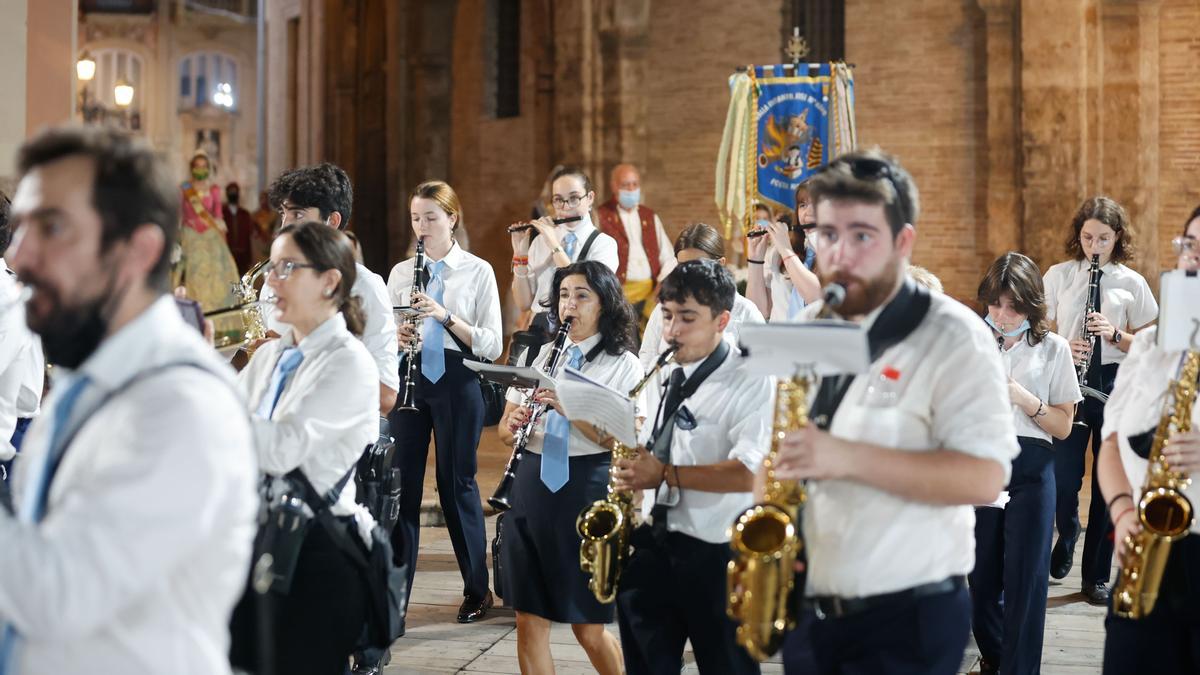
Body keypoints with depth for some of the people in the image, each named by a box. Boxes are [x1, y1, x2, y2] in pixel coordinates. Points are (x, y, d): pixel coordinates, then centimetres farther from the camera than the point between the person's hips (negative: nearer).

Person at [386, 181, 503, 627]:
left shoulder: (478, 272, 0)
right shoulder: (401, 272, 10)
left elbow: (492, 345, -5)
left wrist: (447, 317, -18)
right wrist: (396, 339, -11)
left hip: (457, 383, -3)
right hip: (410, 379, 3)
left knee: (456, 482, 3)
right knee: (404, 482, -1)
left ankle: (477, 589, 17)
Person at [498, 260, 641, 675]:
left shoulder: (623, 365, -2)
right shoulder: (544, 354, 12)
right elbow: (505, 429, 14)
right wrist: (514, 425, -9)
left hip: (587, 489, -5)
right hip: (533, 483, 5)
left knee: (588, 628, 2)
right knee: (529, 620, 4)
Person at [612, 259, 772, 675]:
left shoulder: (750, 383, -13)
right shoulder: (663, 378, 11)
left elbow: (748, 473, -24)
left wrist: (666, 475, -25)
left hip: (714, 554, -7)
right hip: (651, 545, 7)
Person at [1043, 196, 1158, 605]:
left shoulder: (1132, 284, 3)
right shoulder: (1058, 276, 4)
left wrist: (1115, 334, -13)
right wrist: (1063, 346, -14)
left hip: (1115, 385, 0)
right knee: (1064, 477, -5)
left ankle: (1097, 575, 14)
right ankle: (1067, 536, 30)